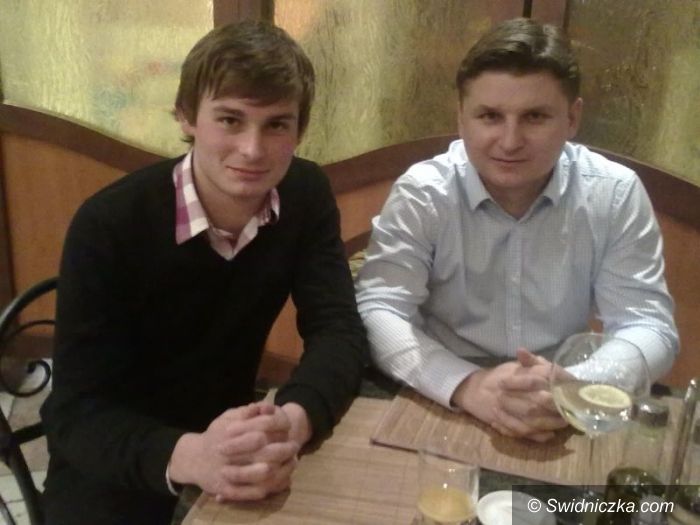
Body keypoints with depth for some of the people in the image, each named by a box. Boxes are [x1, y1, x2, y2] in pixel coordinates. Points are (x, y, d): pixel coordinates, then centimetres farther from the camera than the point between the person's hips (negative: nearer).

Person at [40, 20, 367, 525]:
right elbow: (78, 410, -22)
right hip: (112, 467, -3)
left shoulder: (307, 195, -9)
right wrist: (188, 456, -41)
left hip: (229, 441, 3)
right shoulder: (109, 224, -21)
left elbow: (338, 330, -14)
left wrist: (291, 422, -34)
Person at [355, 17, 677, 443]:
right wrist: (465, 384, -31)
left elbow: (649, 326, -6)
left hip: (565, 418, 2)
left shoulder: (617, 195, -5)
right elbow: (378, 311, -15)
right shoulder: (421, 193, -9)